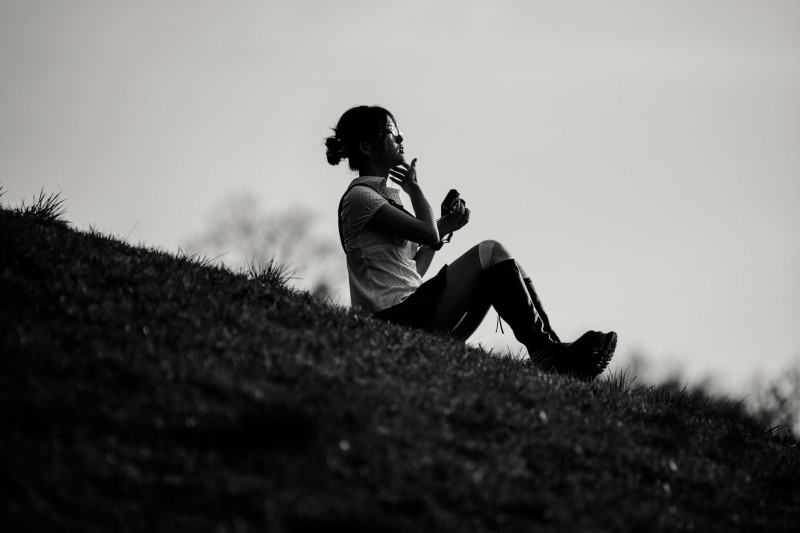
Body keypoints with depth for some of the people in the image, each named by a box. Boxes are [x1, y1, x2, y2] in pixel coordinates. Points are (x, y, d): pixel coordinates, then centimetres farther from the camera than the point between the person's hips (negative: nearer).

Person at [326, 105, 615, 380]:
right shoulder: (359, 196, -6)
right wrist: (415, 188, 2)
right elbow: (428, 235, -14)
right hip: (395, 318, -10)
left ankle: (551, 349, -4)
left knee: (499, 269, 7)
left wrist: (442, 228, 12)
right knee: (489, 253, -15)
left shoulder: (381, 195, 25)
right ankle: (542, 348, -13)